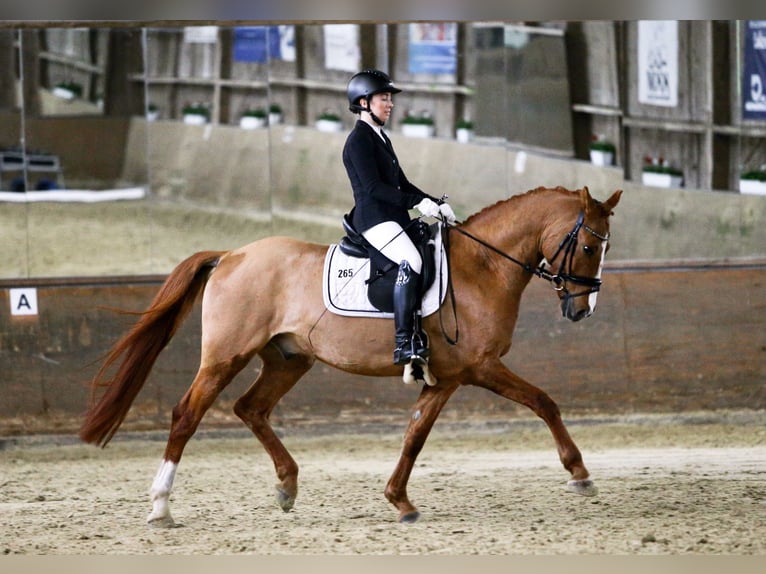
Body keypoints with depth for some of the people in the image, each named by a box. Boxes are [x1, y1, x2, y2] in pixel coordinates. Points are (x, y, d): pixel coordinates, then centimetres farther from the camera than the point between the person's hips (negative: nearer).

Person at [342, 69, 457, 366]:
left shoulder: (380, 138, 22)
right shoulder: (359, 139, -8)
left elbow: (401, 183, 22)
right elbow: (373, 187, -17)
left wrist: (436, 204, 9)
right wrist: (417, 203, -21)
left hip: (394, 218, 10)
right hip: (373, 218, -10)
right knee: (410, 261, -30)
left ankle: (418, 334, 1)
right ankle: (403, 343, -36)